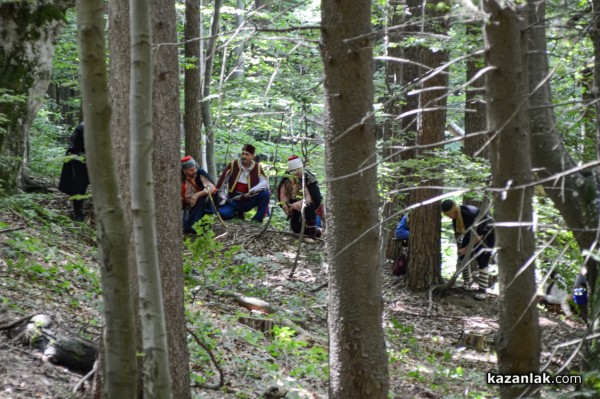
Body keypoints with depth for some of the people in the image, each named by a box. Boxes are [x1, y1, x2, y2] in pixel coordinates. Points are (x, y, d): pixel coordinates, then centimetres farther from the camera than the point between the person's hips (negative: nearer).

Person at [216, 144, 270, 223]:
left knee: (266, 193, -25)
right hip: (234, 201, 0)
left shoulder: (257, 167, -5)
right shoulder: (233, 164, -6)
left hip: (250, 201, 0)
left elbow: (264, 182, -14)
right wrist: (223, 197, -3)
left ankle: (258, 218, -11)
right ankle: (238, 212, 10)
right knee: (224, 214, -26)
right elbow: (222, 181, -1)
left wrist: (252, 191, -29)